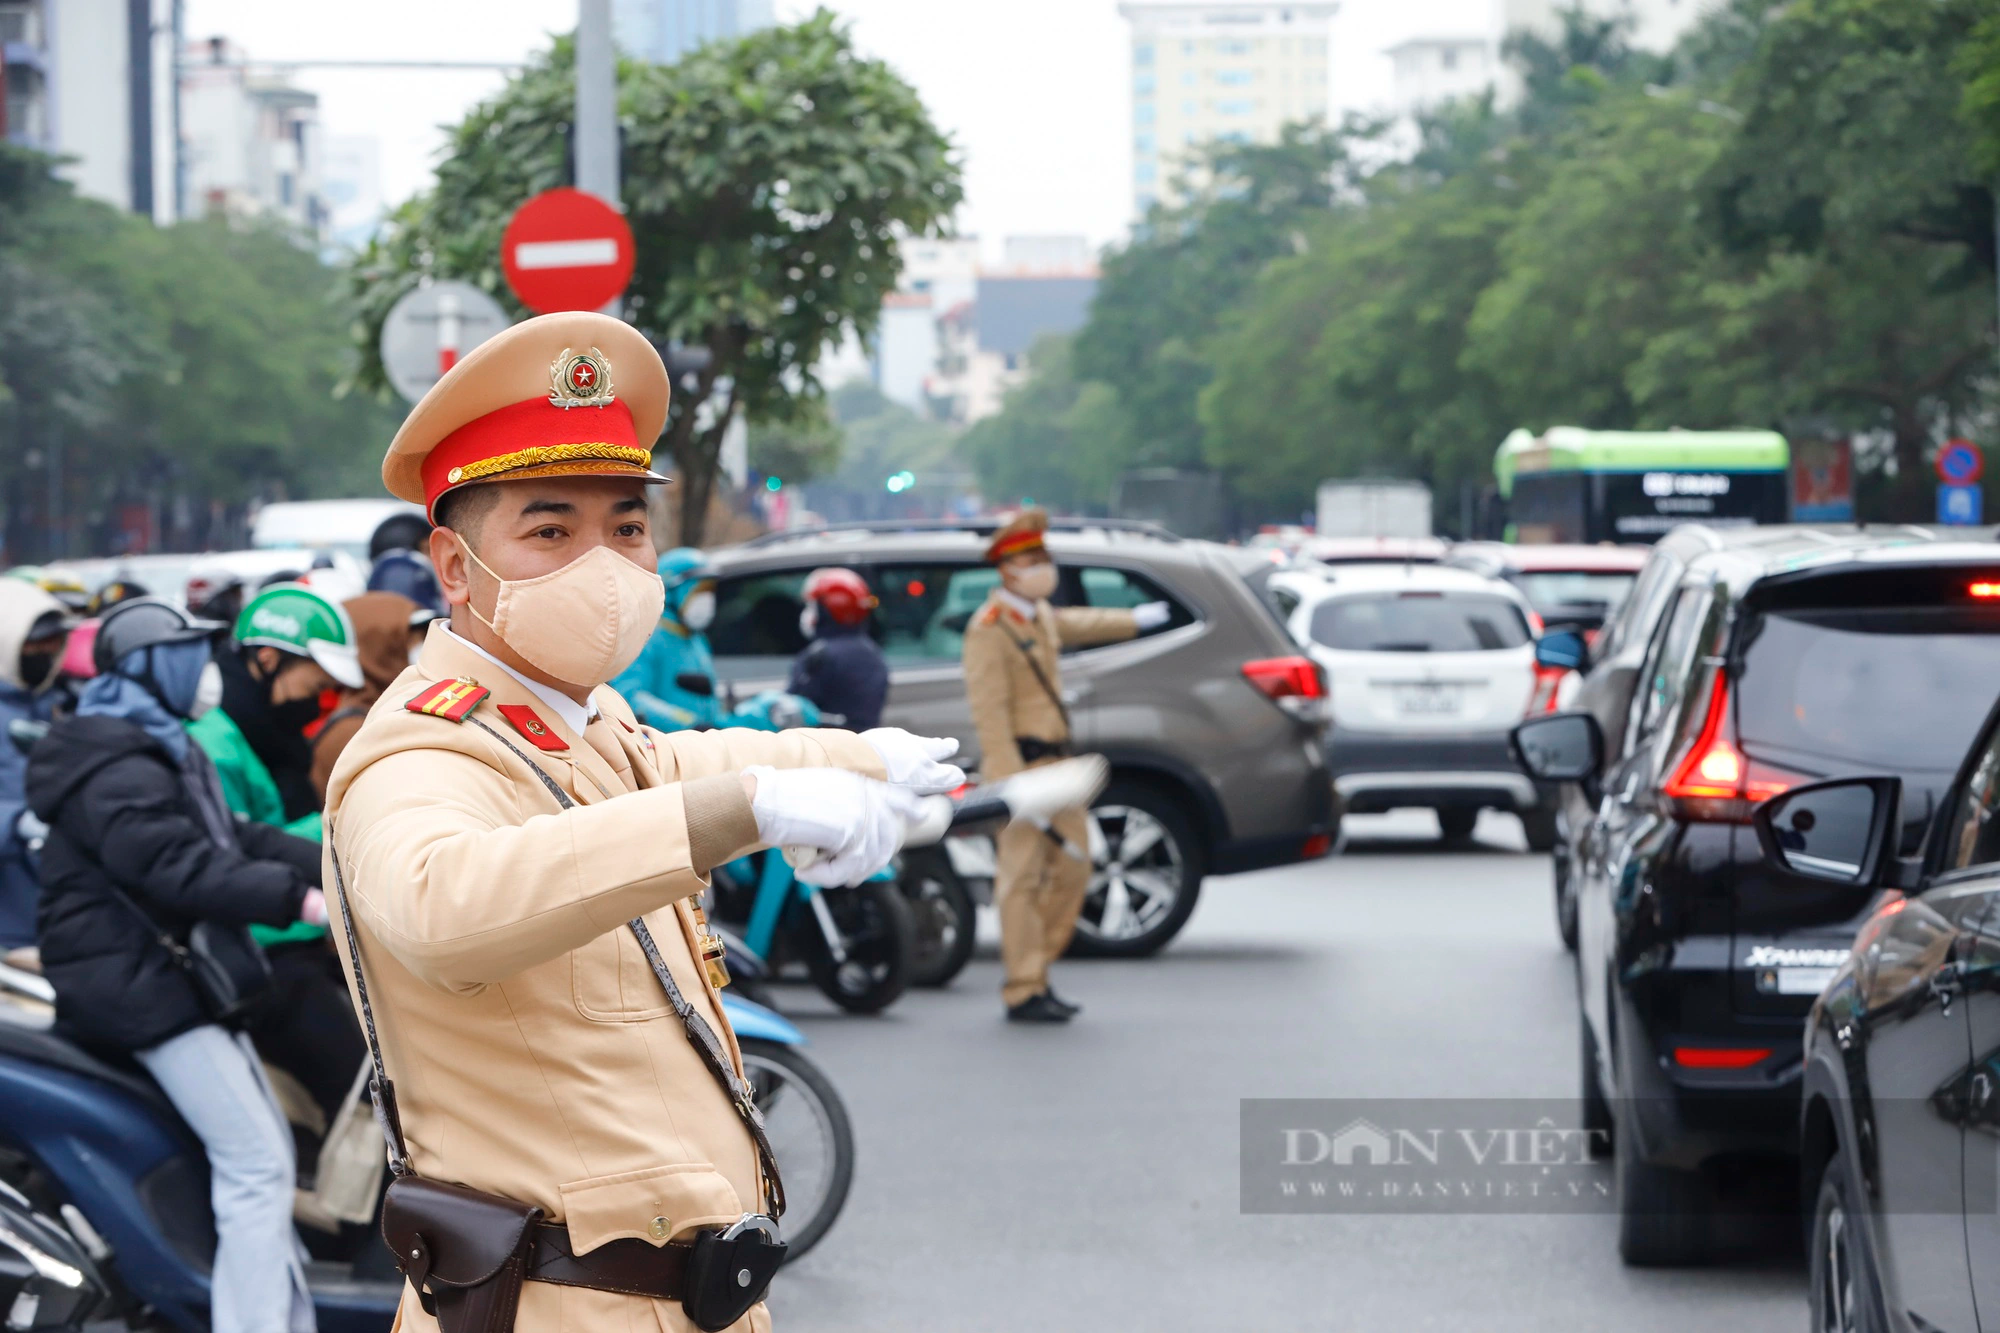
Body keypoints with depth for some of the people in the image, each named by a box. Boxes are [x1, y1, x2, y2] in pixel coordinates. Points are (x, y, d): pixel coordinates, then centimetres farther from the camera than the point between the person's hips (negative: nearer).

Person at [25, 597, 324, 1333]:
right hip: (139, 988, -11)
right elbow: (179, 869, -28)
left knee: (269, 1156, 13)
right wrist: (297, 899, -32)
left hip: (184, 981, 11)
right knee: (256, 1163, -16)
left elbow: (233, 839, 16)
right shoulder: (117, 771, -17)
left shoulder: (164, 753, 20)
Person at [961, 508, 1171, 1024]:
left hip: (1055, 761, 9)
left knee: (1072, 869, 11)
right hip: (1017, 762, -9)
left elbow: (1076, 624, 39)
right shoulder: (989, 629, -14)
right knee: (1021, 878, -8)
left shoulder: (1039, 615, 14)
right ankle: (1023, 992, -6)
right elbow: (990, 714, -20)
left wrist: (1134, 620, 56)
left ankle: (1035, 972, 20)